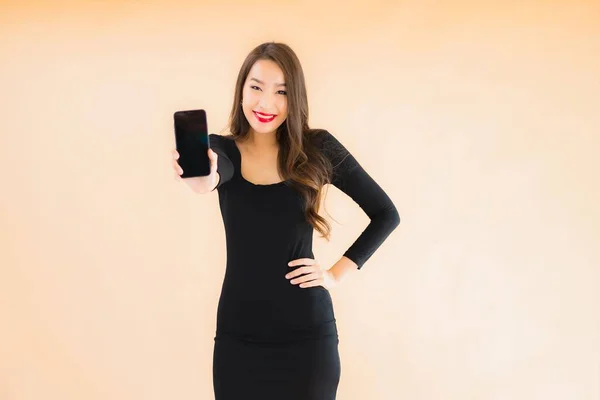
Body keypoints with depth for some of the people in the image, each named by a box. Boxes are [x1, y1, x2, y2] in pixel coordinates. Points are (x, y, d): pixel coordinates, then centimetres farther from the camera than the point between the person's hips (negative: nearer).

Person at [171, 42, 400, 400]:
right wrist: (203, 180, -48)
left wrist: (337, 272, -4)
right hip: (237, 335, 2)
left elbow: (386, 214, 4)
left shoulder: (318, 148, -4)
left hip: (307, 334, -1)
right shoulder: (223, 149, -1)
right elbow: (217, 172, -26)